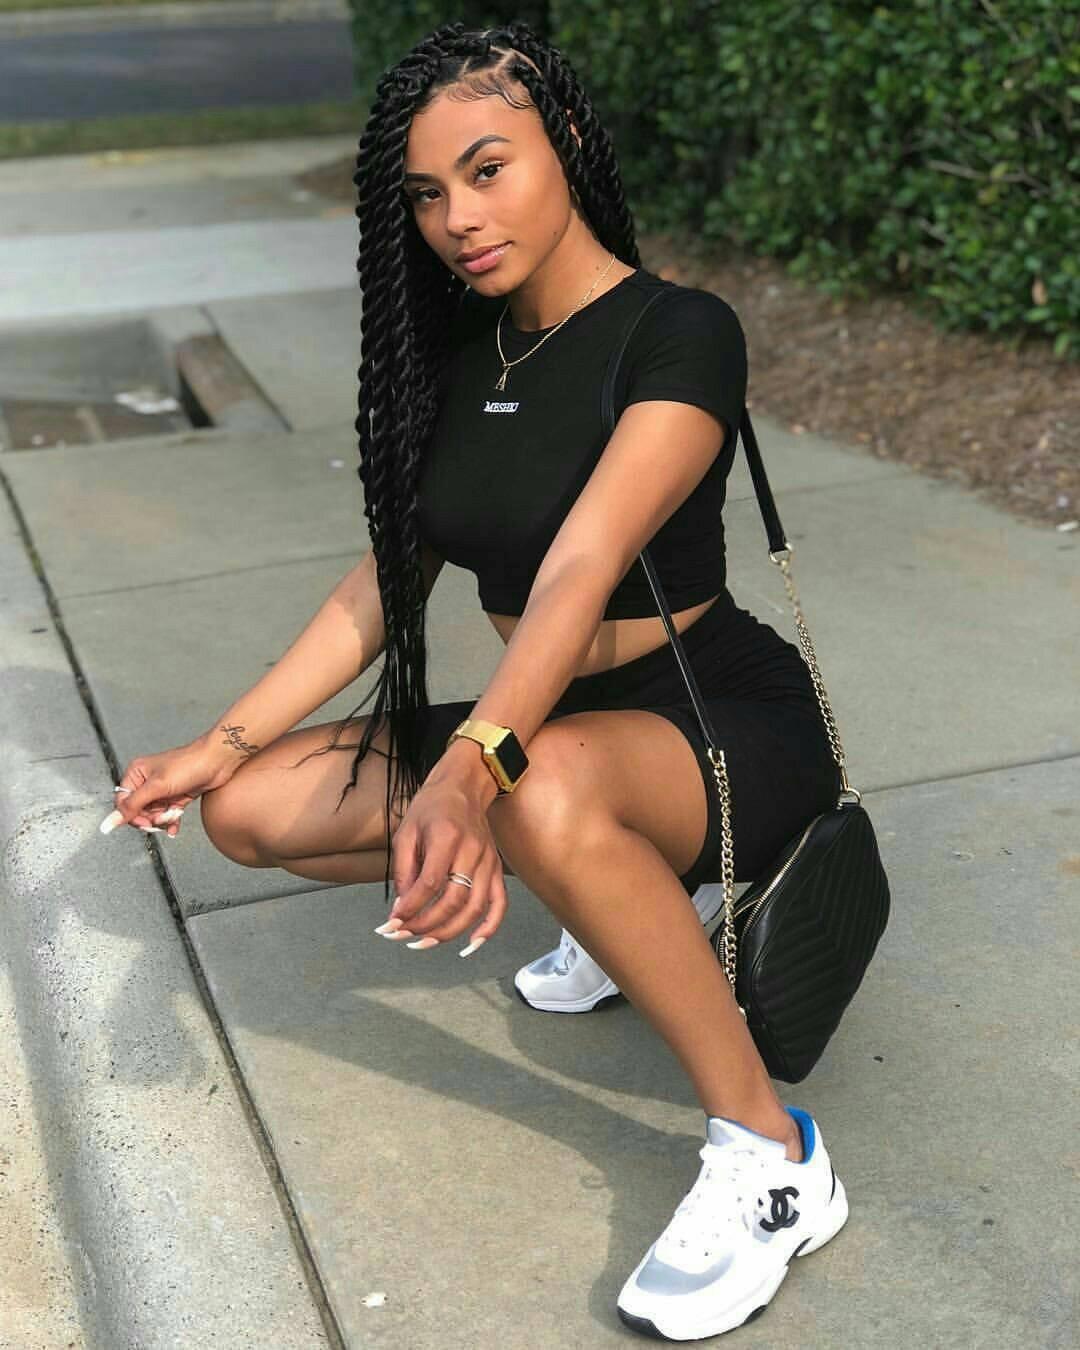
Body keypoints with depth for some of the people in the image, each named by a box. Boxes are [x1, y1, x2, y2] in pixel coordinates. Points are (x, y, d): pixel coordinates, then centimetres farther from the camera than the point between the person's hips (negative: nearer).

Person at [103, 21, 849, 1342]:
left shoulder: (677, 335, -18)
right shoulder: (459, 355, 4)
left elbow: (581, 569, -33)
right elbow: (386, 580, 6)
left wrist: (470, 770, -48)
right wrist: (225, 740, -2)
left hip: (723, 726, -8)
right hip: (545, 723, 8)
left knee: (545, 793, -42)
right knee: (252, 811, -4)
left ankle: (770, 1154, -20)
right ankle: (637, 895, 8)